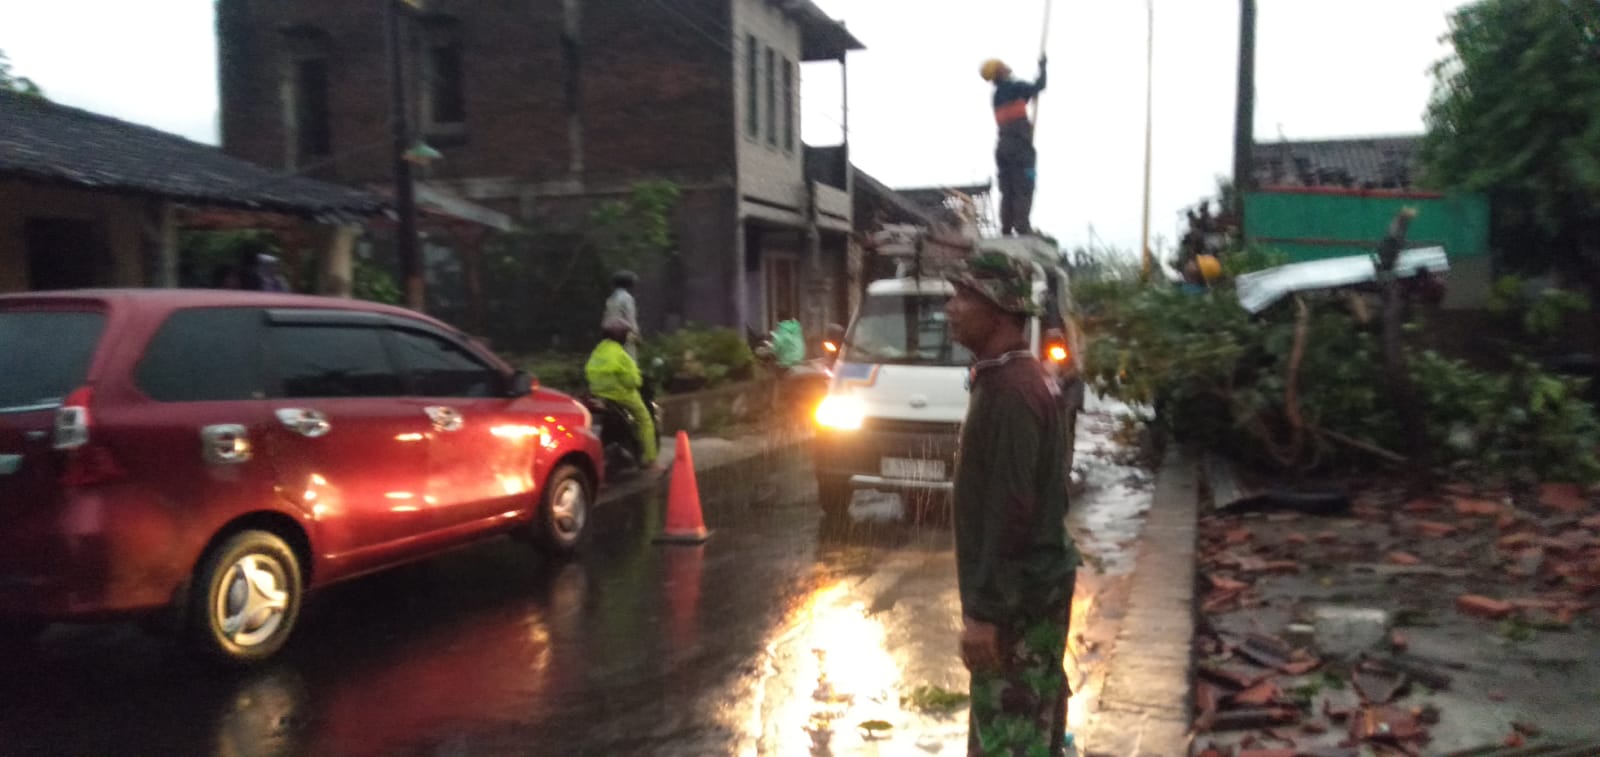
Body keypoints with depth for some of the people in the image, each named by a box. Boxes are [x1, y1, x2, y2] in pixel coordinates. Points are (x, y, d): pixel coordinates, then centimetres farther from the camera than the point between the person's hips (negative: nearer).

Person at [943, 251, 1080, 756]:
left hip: (1018, 597, -10)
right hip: (1034, 583, 10)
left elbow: (1010, 511, -25)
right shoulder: (1022, 377, 10)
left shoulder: (1009, 391, -22)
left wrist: (984, 610, -22)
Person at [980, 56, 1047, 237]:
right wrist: (1042, 67, 5)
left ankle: (1006, 230, 0)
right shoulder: (1014, 87, -5)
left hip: (1003, 147, 7)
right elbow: (1039, 87, -8)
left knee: (1007, 191, 5)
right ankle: (1022, 228, -17)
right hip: (1019, 147, -7)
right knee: (1023, 189, -9)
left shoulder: (997, 96, 18)